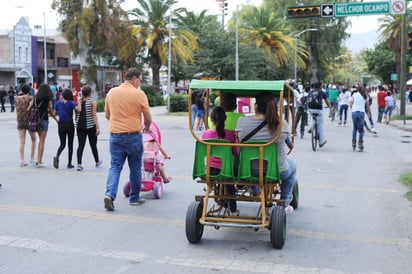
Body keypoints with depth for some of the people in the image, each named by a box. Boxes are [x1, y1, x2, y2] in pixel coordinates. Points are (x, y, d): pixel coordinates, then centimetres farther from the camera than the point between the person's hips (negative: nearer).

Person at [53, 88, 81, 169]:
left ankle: (57, 156, -15)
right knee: (70, 144, 8)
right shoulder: (71, 103, -10)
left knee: (62, 144, 14)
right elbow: (79, 109, -24)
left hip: (61, 125, 3)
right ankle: (69, 163, 11)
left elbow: (55, 113, 11)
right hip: (69, 124, -3)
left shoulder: (58, 103, 2)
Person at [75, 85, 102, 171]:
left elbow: (76, 114, 6)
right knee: (93, 145, 13)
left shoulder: (79, 101, 1)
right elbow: (94, 115, -12)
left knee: (81, 145, 1)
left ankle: (79, 164, -12)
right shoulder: (92, 102, -9)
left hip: (80, 126, 3)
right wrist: (97, 127, -12)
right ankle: (97, 162, 30)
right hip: (90, 126, -3)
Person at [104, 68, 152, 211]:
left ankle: (110, 194, -12)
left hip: (115, 135, 4)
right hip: (133, 136, -3)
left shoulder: (111, 92, 5)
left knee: (115, 166, 6)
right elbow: (148, 118, -4)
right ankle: (134, 198, 21)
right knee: (135, 168, 11)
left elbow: (107, 115, 14)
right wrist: (147, 127, 17)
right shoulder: (139, 94, -9)